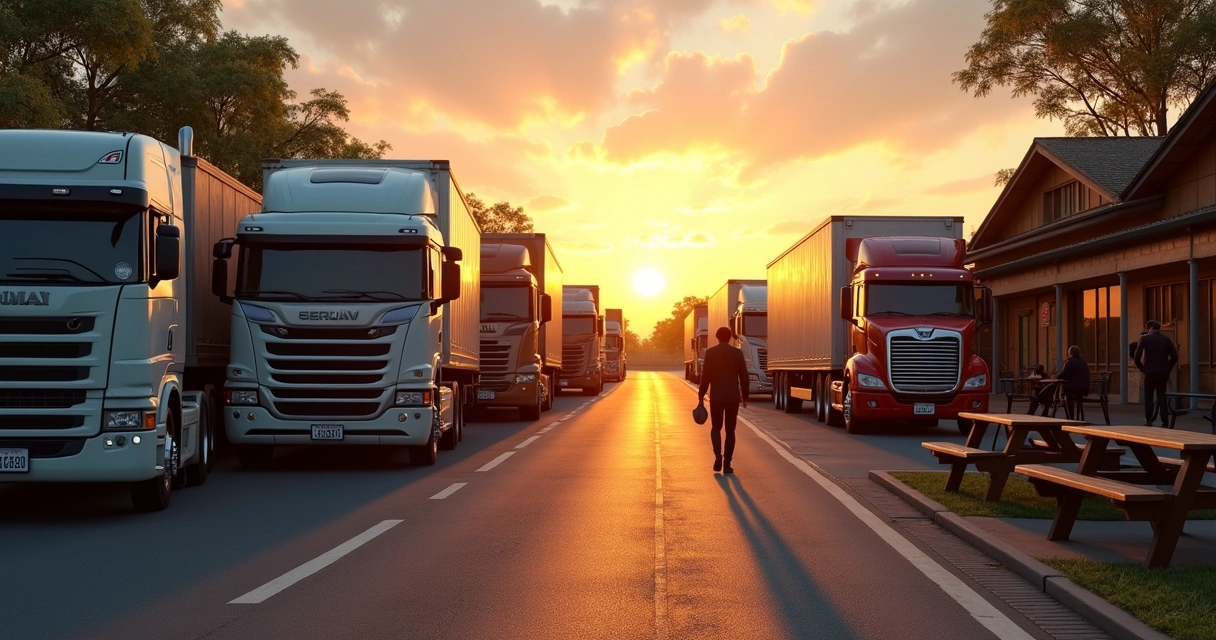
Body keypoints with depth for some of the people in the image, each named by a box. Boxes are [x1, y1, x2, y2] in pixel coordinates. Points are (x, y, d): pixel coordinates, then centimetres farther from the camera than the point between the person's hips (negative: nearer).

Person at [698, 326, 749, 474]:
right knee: (730, 430, 8)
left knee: (716, 427, 14)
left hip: (716, 396, -1)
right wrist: (745, 396, 11)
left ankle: (718, 454, -11)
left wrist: (701, 395, 7)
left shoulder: (710, 352, -3)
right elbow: (744, 377, 1)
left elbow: (705, 376, -3)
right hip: (733, 396, 1)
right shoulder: (738, 353, 0)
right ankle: (727, 464, 3)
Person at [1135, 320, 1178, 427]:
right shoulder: (1166, 339, 5)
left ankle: (1148, 421, -1)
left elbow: (1137, 355, -9)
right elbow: (1174, 356, 0)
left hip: (1150, 371, -2)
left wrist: (1141, 367, 5)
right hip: (1163, 372, 2)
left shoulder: (1144, 338, -3)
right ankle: (1165, 422, 3)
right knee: (1162, 396, 7)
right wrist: (1168, 368, 11)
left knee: (1149, 396, 5)